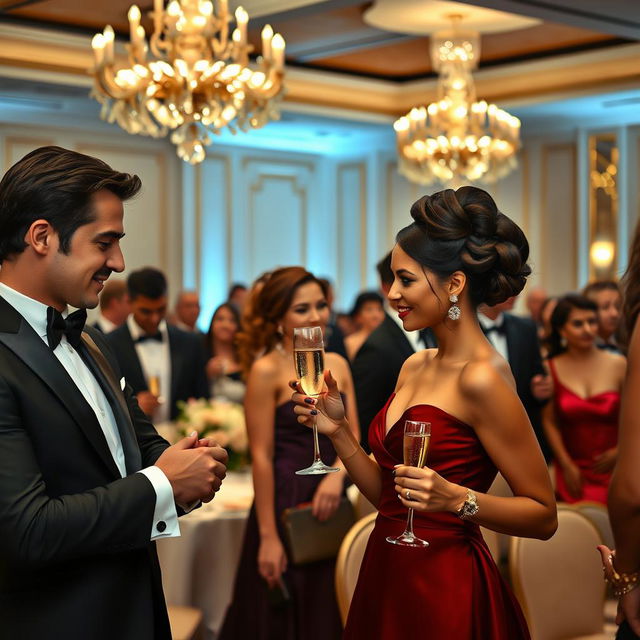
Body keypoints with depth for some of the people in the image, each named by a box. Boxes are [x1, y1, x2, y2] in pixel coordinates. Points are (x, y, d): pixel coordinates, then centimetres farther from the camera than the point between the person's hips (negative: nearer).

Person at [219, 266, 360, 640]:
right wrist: (268, 536, -14)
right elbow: (262, 456, -12)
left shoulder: (338, 365, 7)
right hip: (285, 501, -5)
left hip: (331, 502, 6)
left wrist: (337, 473, -15)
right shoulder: (266, 371, -10)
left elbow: (353, 437, 7)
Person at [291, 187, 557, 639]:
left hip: (446, 592, -8)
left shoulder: (483, 378, -16)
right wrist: (337, 430, 0)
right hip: (388, 581, 8)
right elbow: (388, 493, 10)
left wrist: (455, 498, -26)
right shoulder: (414, 367, 7)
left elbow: (544, 516, -14)